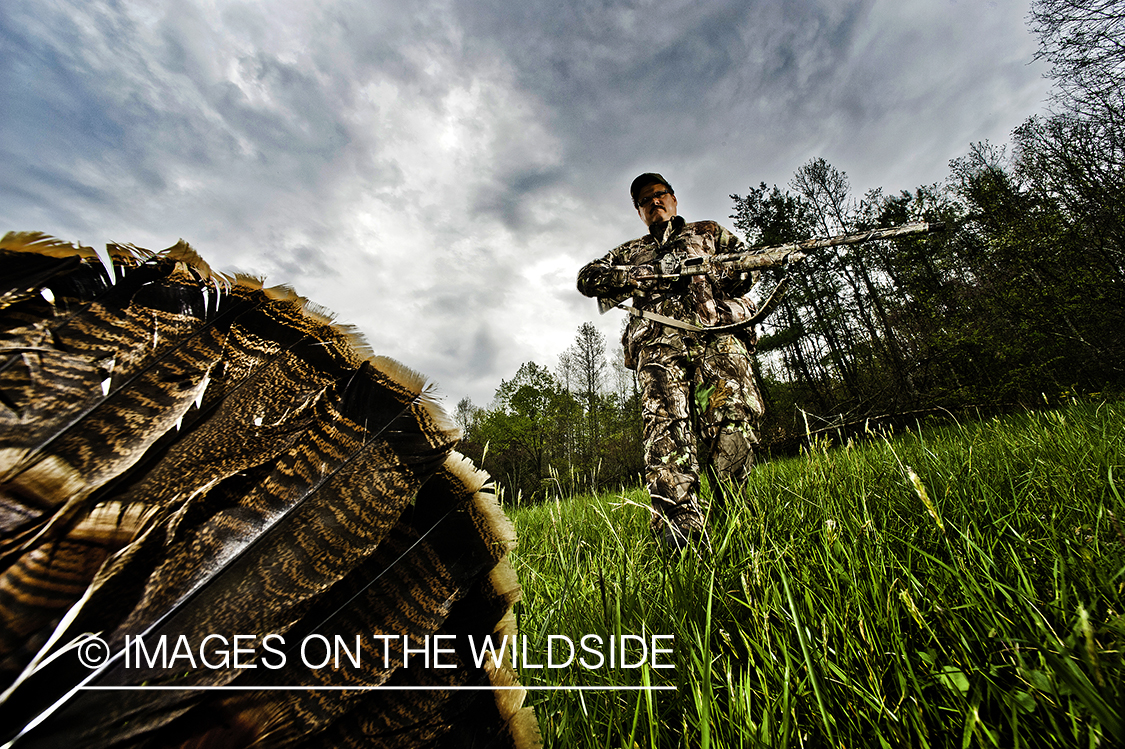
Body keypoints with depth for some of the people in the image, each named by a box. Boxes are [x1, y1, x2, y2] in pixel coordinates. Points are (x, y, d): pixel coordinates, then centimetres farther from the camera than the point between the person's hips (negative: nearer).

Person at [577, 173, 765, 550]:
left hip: (717, 333, 1)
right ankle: (680, 529, -34)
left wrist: (705, 277, 1)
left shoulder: (708, 231, 36)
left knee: (732, 417, -25)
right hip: (658, 342, 0)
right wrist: (649, 276, 6)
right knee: (668, 424, -25)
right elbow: (588, 278, 20)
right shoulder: (631, 251, 35)